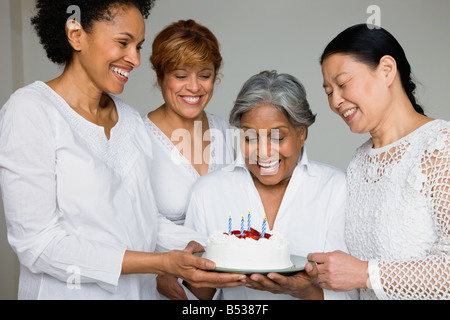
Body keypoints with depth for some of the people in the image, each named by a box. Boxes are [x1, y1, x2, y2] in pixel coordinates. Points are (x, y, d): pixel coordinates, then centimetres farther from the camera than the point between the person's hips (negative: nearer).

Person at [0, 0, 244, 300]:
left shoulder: (131, 118, 4)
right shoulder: (30, 111, -16)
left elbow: (142, 215, 6)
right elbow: (37, 245, -21)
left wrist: (194, 245, -11)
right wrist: (162, 263, -25)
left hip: (141, 288, 6)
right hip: (71, 291, -6)